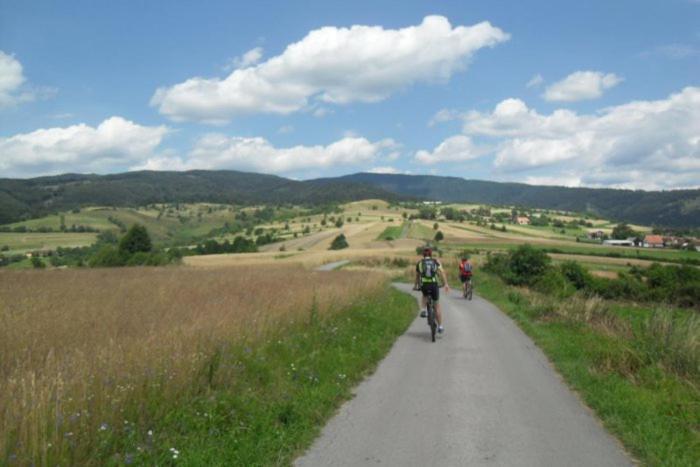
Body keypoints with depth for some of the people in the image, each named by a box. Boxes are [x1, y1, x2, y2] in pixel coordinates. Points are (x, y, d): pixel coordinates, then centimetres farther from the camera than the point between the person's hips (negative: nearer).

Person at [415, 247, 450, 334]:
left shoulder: (419, 263, 13)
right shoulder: (436, 261, 10)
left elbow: (417, 276, 23)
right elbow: (442, 272, -4)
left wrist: (416, 286, 38)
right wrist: (446, 284, -11)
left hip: (424, 286, 1)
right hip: (434, 285, -1)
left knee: (425, 295, 37)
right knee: (437, 305, 14)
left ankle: (423, 310, 15)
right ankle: (440, 327, 14)